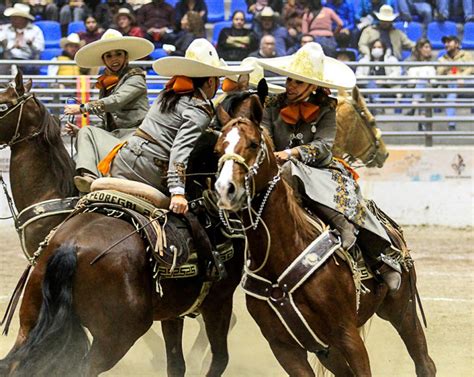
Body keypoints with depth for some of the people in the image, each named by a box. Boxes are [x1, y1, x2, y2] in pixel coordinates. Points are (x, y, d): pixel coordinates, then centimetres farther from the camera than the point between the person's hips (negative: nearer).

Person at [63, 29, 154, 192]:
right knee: (86, 132, -22)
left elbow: (117, 101, -14)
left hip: (134, 133, -6)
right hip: (113, 135, 6)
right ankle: (88, 175, -44)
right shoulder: (106, 85, 25)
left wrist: (82, 108, -13)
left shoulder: (135, 78, 3)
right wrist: (78, 130, 7)